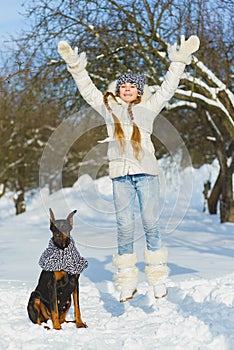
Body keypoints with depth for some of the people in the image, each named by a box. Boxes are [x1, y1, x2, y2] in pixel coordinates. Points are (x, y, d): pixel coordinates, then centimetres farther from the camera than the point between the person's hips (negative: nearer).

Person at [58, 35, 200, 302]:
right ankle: (127, 283, 3)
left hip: (147, 172, -1)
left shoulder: (148, 108, 14)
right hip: (120, 174, 1)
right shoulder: (108, 107, 17)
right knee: (124, 226, -2)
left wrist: (179, 62, 8)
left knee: (151, 224, -2)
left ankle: (158, 279, 6)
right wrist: (76, 67, 17)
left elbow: (167, 87, 14)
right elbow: (88, 90, 21)